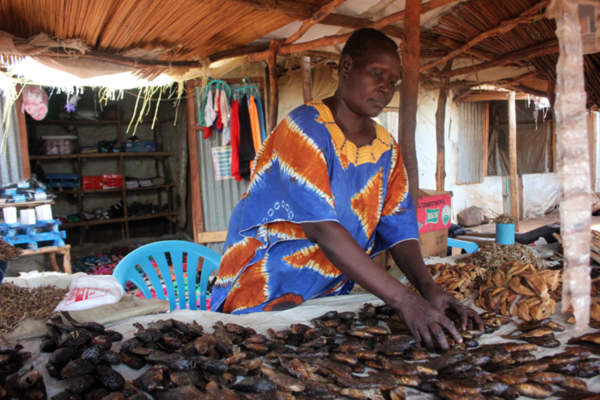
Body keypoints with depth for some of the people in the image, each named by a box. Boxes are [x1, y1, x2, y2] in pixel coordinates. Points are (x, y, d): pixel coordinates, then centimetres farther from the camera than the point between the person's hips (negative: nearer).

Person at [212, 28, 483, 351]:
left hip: (331, 296, 6)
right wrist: (405, 301, -32)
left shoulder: (387, 150, 5)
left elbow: (400, 231, -1)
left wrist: (429, 289, -20)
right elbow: (322, 229, -28)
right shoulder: (305, 129, -18)